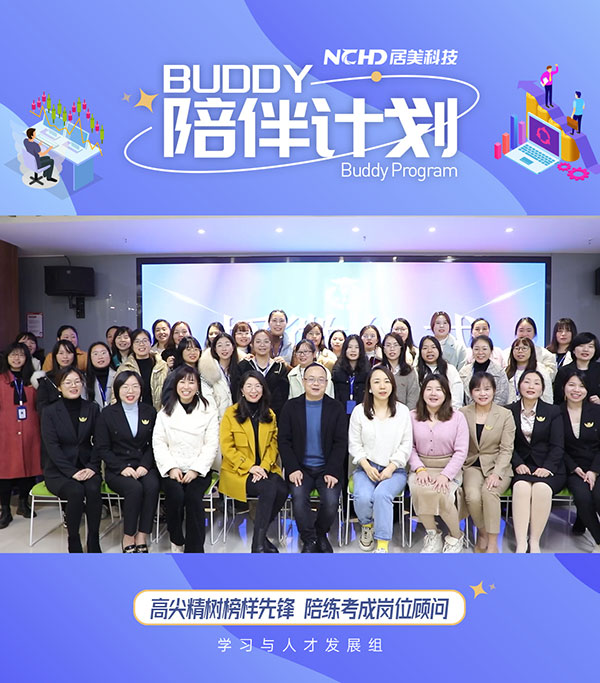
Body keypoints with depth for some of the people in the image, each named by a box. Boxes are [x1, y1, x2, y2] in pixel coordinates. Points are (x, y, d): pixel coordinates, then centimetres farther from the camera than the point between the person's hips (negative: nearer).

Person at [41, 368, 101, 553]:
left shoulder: (92, 408, 6)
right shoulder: (50, 412, 0)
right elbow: (52, 447, -8)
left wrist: (92, 467, -12)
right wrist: (72, 472, -18)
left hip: (86, 467, 2)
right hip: (58, 471, -1)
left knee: (93, 489, -30)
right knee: (76, 491, -31)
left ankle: (94, 543, -17)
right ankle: (73, 543, -12)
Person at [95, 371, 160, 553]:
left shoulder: (150, 412, 9)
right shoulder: (107, 414, 3)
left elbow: (153, 444, 7)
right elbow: (102, 448, 0)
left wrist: (144, 465, -10)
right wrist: (122, 467, -12)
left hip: (144, 467, 2)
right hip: (117, 469, -2)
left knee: (152, 486, -30)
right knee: (135, 488, -32)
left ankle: (141, 536, -18)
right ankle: (128, 537, -13)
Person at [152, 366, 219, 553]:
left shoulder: (208, 409, 5)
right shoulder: (166, 410, 9)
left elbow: (211, 444, 0)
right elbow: (158, 442, 2)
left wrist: (196, 470, -11)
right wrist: (171, 467, -11)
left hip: (199, 470, -1)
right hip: (172, 469, 1)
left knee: (193, 496, -28)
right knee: (175, 495, -27)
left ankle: (194, 550, -16)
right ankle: (176, 541, -2)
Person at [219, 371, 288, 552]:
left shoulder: (270, 415, 12)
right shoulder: (231, 413, -2)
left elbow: (273, 444, 9)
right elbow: (226, 447, -5)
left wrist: (264, 467, -10)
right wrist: (250, 467, -14)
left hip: (266, 469, 4)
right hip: (238, 471, -4)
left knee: (282, 490, -26)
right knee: (269, 488, -30)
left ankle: (260, 533, -5)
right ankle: (258, 544, -17)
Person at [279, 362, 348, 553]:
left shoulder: (336, 408, 4)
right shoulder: (291, 406, 5)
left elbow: (341, 443, -1)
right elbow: (284, 440, 0)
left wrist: (332, 471, -13)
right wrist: (293, 469, -12)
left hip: (327, 468, 0)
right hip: (300, 468, 0)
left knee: (331, 501, -22)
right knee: (298, 497, -26)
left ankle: (321, 534, 10)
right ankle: (309, 540, -3)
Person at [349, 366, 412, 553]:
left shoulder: (403, 411, 5)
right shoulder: (359, 411, 4)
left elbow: (406, 445, 2)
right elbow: (354, 444, 3)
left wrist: (390, 468, -10)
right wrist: (367, 467, -11)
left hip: (394, 469, -1)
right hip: (366, 468, 1)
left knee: (381, 494, -32)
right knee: (363, 497, -28)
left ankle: (383, 545, -20)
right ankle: (367, 525, 8)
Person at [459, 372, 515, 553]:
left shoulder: (505, 415, 0)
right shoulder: (463, 413, 3)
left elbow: (506, 449, -4)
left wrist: (496, 473, -18)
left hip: (498, 466, -1)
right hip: (472, 465, 1)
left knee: (489, 492, -31)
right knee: (473, 496, -27)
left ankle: (492, 544, -18)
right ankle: (482, 532, 3)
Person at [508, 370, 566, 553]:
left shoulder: (553, 412, 8)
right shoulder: (509, 411, 9)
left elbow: (557, 446, 0)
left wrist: (547, 467, -15)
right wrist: (517, 464, -14)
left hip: (548, 468, 0)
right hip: (522, 467, 0)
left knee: (541, 488, -33)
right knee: (521, 486, -33)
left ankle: (535, 541, -22)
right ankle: (521, 543, -33)